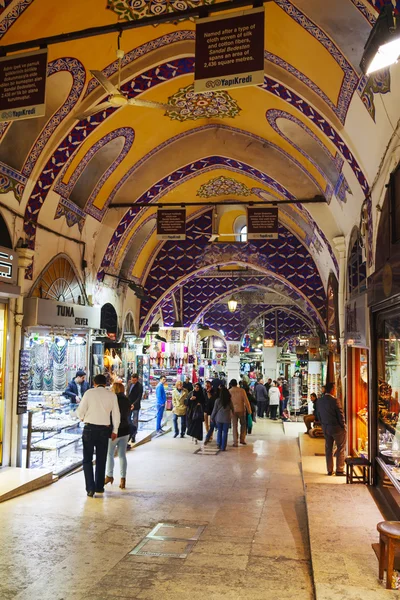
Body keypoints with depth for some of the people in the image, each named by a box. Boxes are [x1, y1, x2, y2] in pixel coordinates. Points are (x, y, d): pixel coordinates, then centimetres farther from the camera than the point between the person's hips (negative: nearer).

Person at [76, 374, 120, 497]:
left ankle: (91, 488, -2)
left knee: (87, 459, 7)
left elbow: (80, 411, -4)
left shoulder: (89, 393, -5)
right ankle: (99, 487, 24)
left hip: (90, 428, -2)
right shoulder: (112, 395, 1)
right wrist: (115, 430, 15)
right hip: (104, 429, 2)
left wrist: (82, 418, 19)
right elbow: (116, 414, 4)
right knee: (101, 460, 16)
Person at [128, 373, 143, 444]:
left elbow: (139, 397, -17)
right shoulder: (130, 384, 6)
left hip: (135, 406, -6)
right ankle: (129, 434, 21)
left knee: (135, 421, 1)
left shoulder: (140, 386, -13)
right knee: (128, 420, 9)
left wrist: (134, 404, -28)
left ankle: (133, 436, 7)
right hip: (129, 405, 6)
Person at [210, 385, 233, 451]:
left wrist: (212, 417, 13)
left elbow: (214, 410, 0)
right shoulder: (229, 400, -5)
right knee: (225, 433, 5)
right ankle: (223, 447, 5)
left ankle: (219, 444, 17)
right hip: (227, 418, 0)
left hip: (219, 418, 1)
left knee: (219, 431, 19)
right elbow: (232, 408, 6)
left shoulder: (218, 400, -7)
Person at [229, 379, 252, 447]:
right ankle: (242, 439, 15)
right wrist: (249, 410, 0)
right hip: (241, 410, -1)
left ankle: (235, 442, 7)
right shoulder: (242, 390, -9)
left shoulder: (229, 391, -5)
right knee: (243, 424, 18)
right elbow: (246, 401, -8)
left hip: (233, 410, 1)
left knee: (234, 426, 7)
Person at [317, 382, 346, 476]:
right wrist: (343, 427, -3)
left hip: (325, 428, 6)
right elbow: (340, 415, -16)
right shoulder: (334, 400, -20)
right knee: (340, 449, 8)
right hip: (337, 428, -6)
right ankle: (339, 470, 12)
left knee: (328, 449, 15)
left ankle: (329, 470, 21)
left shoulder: (320, 401, 1)